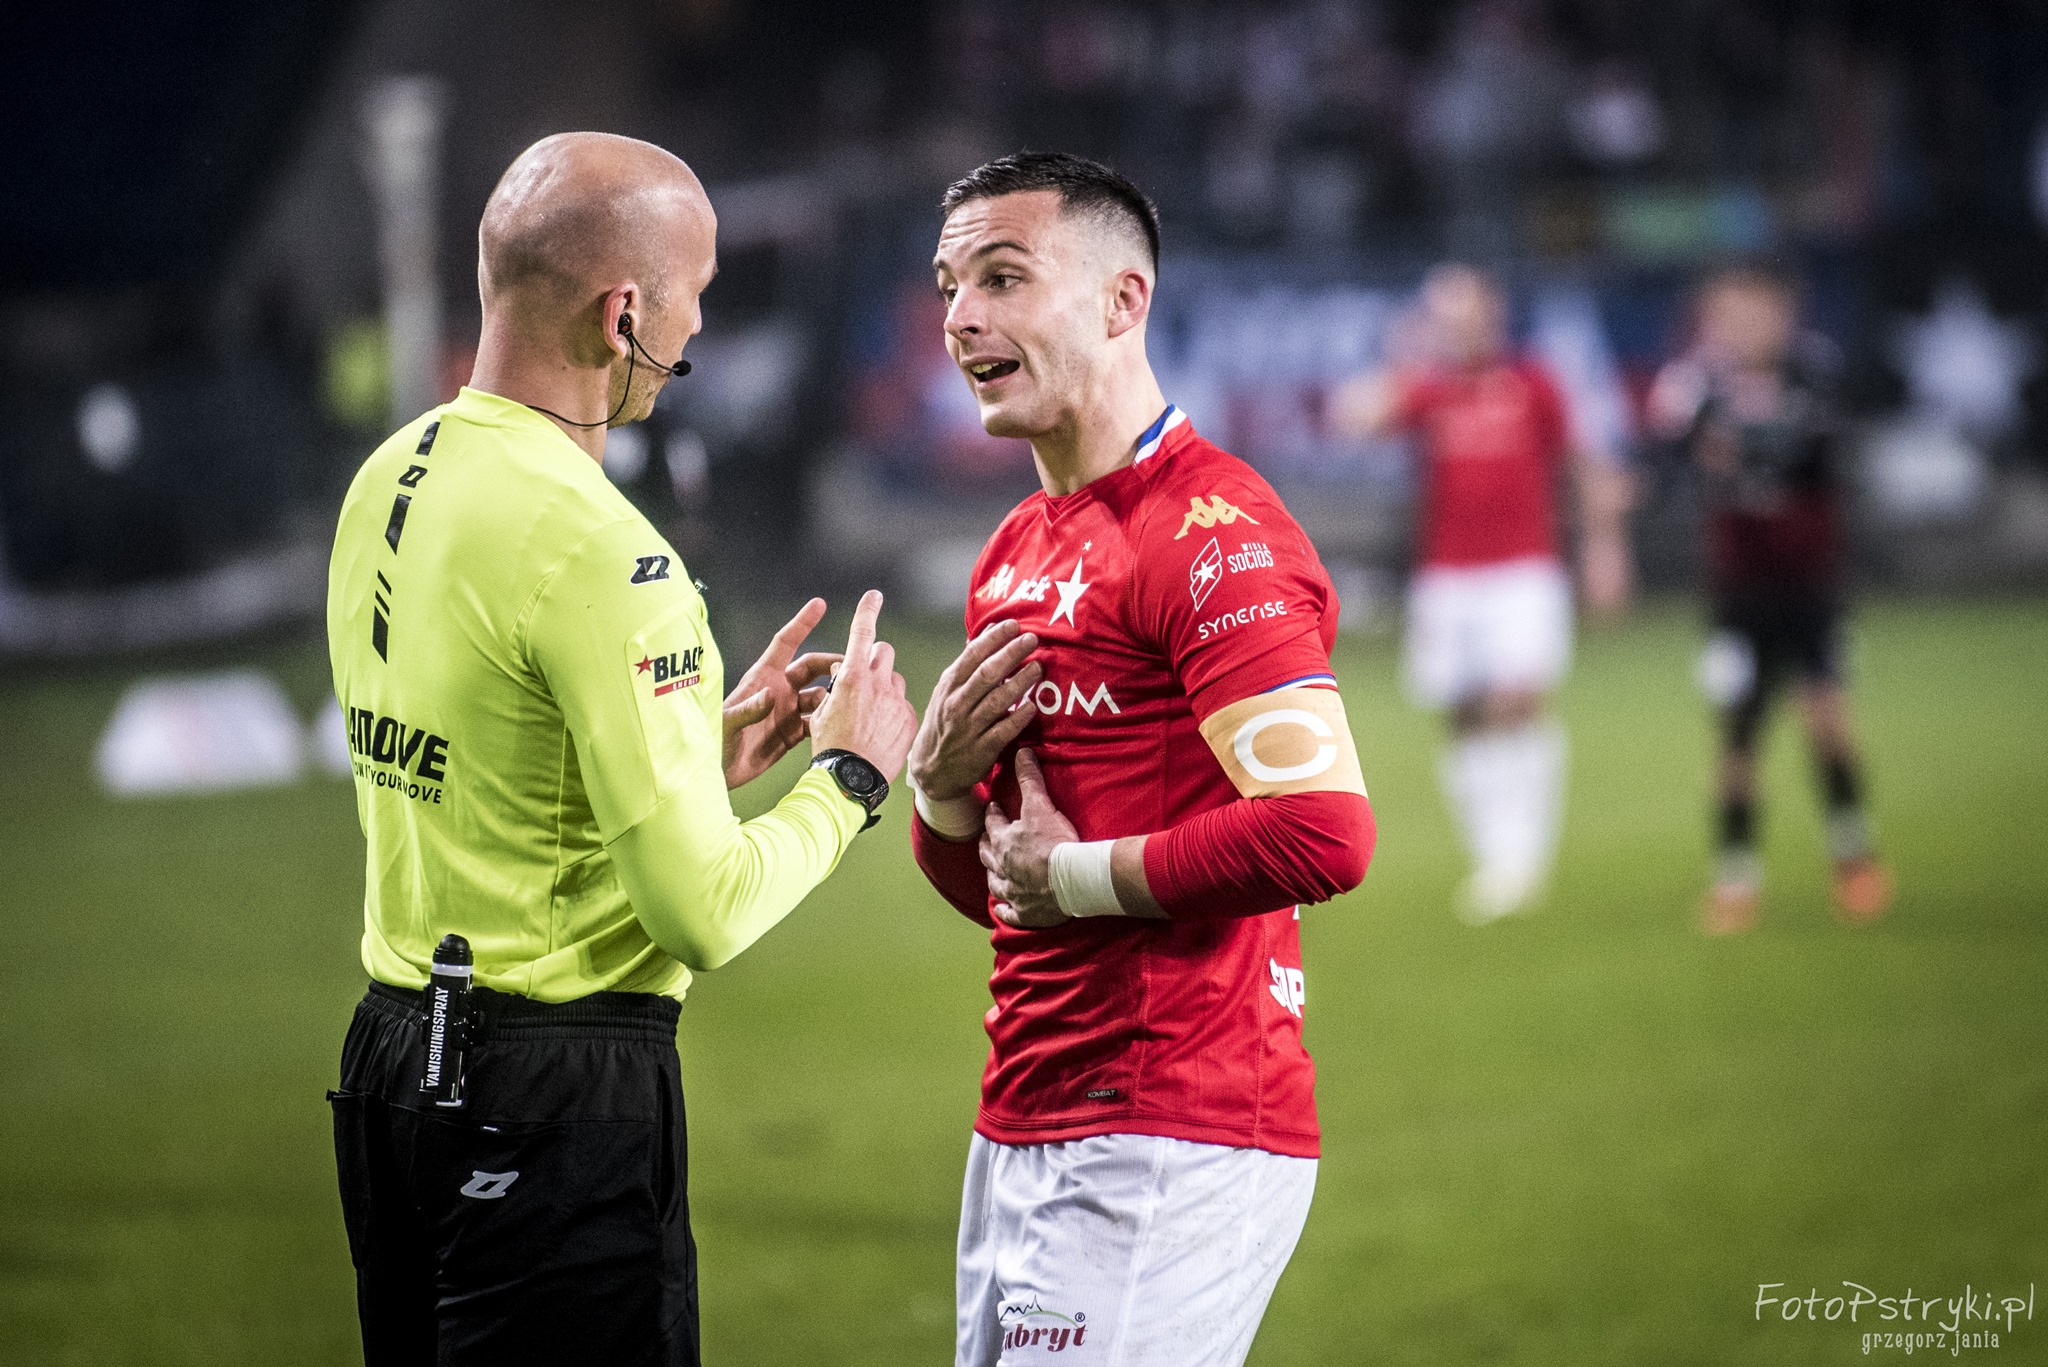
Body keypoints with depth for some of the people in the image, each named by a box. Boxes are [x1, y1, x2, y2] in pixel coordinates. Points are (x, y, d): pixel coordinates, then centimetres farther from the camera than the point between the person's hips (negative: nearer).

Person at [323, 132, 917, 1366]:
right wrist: (850, 779, -3)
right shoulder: (596, 548, -20)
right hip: (560, 1099, -9)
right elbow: (705, 912, -20)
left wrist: (711, 744, 16)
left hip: (394, 1060, 9)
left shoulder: (390, 480, 7)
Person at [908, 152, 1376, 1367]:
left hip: (1169, 1148, -9)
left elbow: (1321, 835, -25)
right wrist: (943, 784, 1)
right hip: (1025, 1131, 9)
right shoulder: (1017, 553, 16)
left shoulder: (1212, 532, -13)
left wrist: (1075, 874, -13)